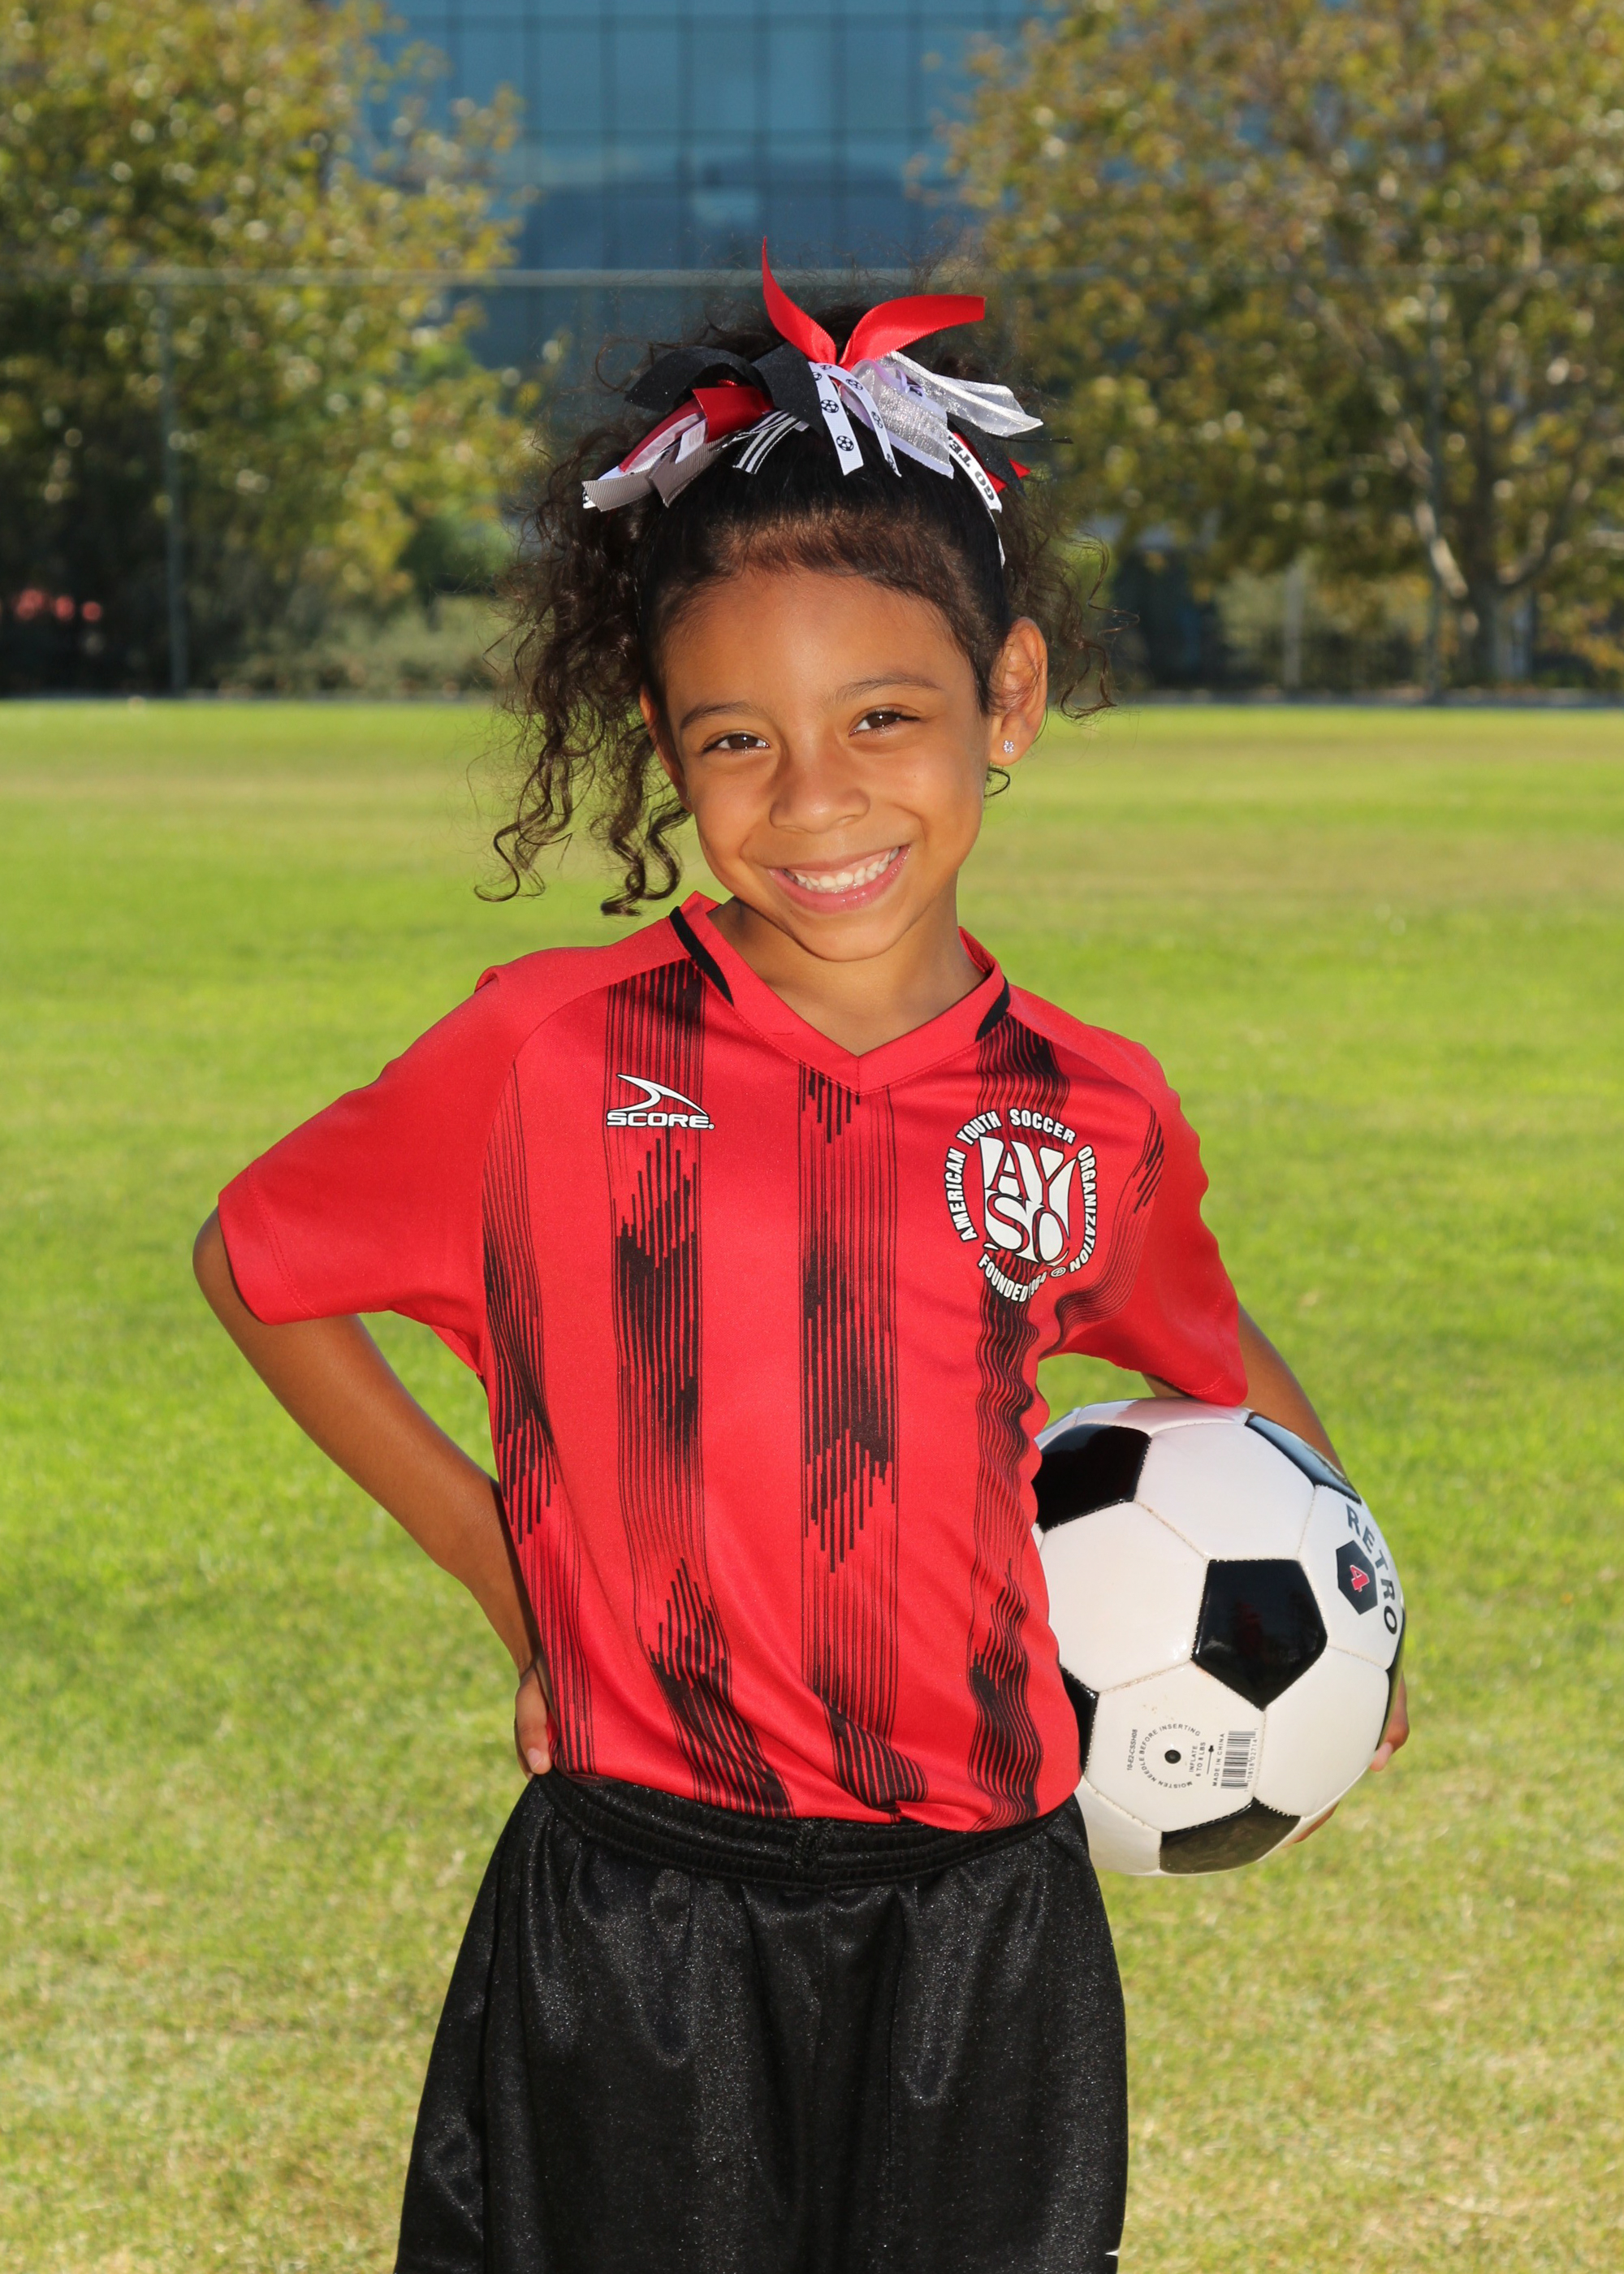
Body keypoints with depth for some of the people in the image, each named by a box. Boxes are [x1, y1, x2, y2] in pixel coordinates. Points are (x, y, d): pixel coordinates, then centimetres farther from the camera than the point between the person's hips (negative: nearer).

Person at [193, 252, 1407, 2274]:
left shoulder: (1099, 1115, 3)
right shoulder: (550, 1053, -5)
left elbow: (1206, 1349, 25)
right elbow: (257, 1262, 10)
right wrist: (496, 1557, 7)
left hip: (984, 1930, 2)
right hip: (635, 1931, -2)